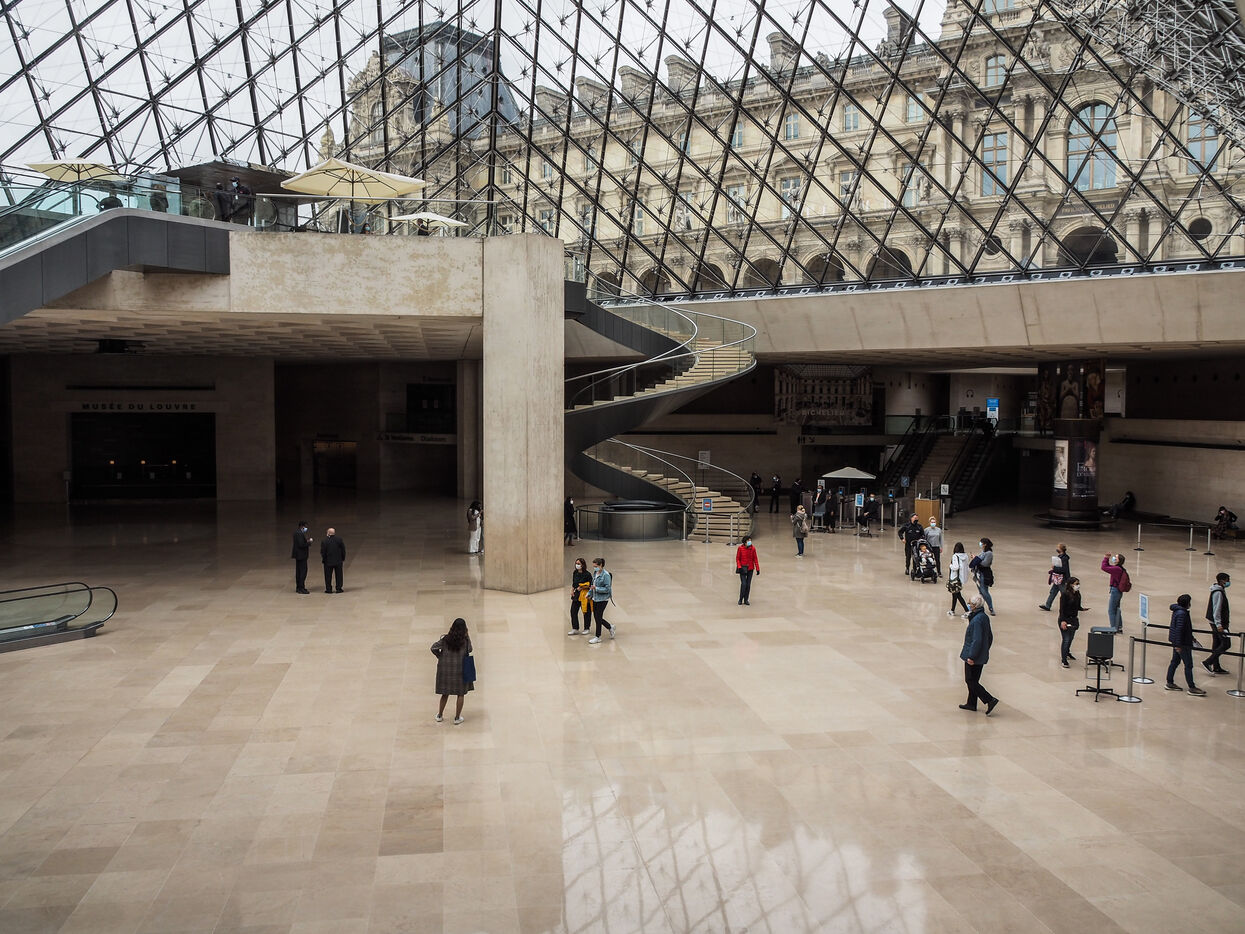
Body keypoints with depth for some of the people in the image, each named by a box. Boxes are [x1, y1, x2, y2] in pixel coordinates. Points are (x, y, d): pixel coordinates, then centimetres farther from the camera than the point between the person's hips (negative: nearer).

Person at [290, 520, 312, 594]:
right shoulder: (300, 533, -20)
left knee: (298, 571, 13)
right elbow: (301, 545, -24)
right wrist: (309, 542, -13)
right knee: (303, 571, -8)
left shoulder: (296, 532, 11)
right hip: (301, 554, -11)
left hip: (298, 554, 11)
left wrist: (307, 540, 10)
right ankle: (301, 588, -8)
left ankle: (298, 588, 19)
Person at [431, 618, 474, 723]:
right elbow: (469, 650, 4)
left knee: (445, 694, 18)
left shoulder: (446, 639, -8)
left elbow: (433, 648, -11)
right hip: (460, 670, -2)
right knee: (461, 694, 13)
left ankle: (439, 715, 28)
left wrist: (440, 656, 3)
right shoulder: (465, 640, -12)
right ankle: (457, 718, 16)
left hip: (445, 669, 2)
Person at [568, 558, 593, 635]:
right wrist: (572, 590, 5)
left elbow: (590, 585, -9)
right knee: (573, 611, 1)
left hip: (585, 595, -6)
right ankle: (575, 629, 8)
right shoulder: (575, 573, 7)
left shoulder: (587, 574, -12)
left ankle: (586, 629, 19)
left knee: (586, 612, 5)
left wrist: (581, 587, -13)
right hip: (576, 594, 6)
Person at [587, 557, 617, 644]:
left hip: (603, 599, -8)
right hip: (595, 598, 8)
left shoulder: (606, 575, -17)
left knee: (598, 617, -2)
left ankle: (598, 637, 11)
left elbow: (607, 589, -18)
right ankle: (610, 627, 32)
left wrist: (596, 588, -24)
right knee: (596, 617, 11)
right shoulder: (595, 573, 6)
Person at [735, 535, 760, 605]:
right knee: (743, 584, -11)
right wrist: (739, 567, -14)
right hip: (743, 568, -3)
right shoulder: (740, 548, -7)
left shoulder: (753, 549, -2)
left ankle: (746, 600, 16)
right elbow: (737, 558, -3)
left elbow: (755, 559, 3)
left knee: (748, 585, 5)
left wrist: (757, 569, -1)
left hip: (750, 569, 3)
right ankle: (740, 600, 3)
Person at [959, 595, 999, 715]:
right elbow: (990, 637, 15)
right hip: (982, 656, 10)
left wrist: (971, 656, -22)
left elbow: (977, 640, -26)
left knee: (971, 681, 0)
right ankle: (971, 703, 29)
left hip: (973, 657, -10)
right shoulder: (984, 617, 6)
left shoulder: (976, 620, -24)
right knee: (973, 681, 19)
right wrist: (985, 650, 25)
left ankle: (990, 700, -5)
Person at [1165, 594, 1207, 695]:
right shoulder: (1182, 613, -22)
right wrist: (1178, 645, -24)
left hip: (1176, 642, 10)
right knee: (1188, 665, -4)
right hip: (1182, 644, -10)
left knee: (1175, 662, 16)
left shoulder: (1177, 611, 9)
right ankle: (1192, 688, 1)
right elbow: (1179, 630, -24)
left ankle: (1169, 683, 22)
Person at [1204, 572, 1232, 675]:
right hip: (1219, 623, -10)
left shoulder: (1220, 589, 9)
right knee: (1226, 644, -7)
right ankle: (1208, 663, -8)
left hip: (1215, 622, 10)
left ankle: (1216, 668, 19)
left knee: (1216, 644, 13)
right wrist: (1218, 624, -25)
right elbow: (1216, 609, -23)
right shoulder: (1218, 592, -19)